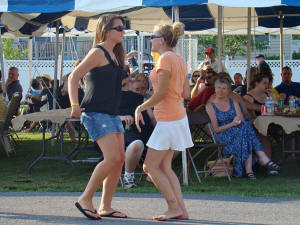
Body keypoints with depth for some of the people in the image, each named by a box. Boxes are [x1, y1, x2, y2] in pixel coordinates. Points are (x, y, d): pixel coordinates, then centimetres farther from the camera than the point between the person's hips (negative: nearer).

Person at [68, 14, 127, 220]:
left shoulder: (115, 54, 18)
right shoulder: (98, 52, -8)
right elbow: (74, 77, -12)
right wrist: (75, 105, -20)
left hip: (112, 114, 9)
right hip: (95, 112, -9)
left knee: (120, 159, 4)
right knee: (112, 158, -17)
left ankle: (105, 207, 9)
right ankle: (86, 199, -6)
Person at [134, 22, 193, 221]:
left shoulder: (165, 58, -15)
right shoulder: (180, 60, 12)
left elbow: (161, 93, -19)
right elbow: (186, 93, 13)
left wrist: (141, 108, -11)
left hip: (168, 120, -9)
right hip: (178, 116, 9)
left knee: (150, 166, -3)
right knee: (164, 166, 11)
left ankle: (174, 207, -3)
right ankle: (182, 210, 8)